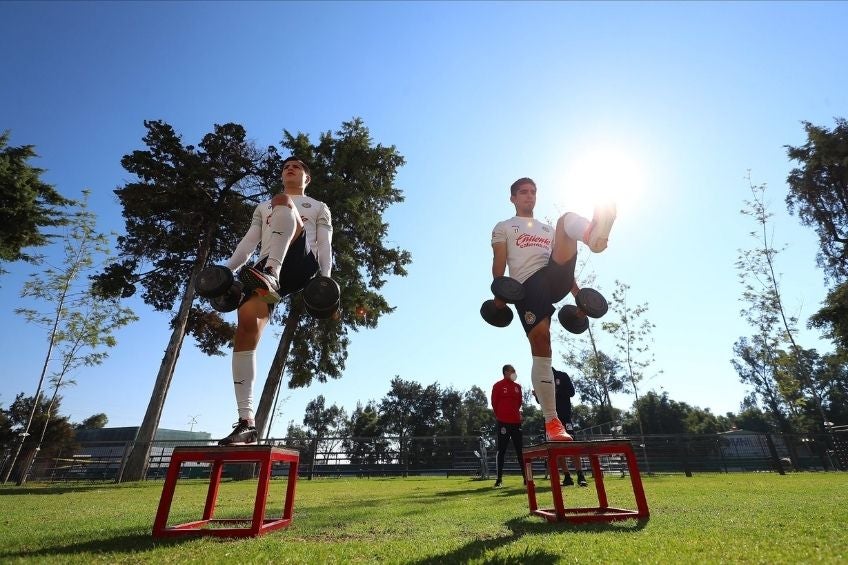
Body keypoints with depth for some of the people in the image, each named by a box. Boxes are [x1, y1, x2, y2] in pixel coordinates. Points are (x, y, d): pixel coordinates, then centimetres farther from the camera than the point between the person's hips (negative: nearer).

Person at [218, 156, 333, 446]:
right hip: (267, 270, 4)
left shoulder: (319, 207, 26)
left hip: (300, 265, -3)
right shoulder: (264, 206, 37)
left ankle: (271, 275, -48)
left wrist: (325, 279, -6)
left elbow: (324, 244, 10)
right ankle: (246, 421, -19)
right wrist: (226, 270, 8)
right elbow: (249, 240, 23)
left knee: (281, 202, -24)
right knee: (246, 325, -21)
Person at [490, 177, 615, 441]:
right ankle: (552, 422, -10)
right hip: (527, 285, -3)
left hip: (555, 279, 3)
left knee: (567, 218, -16)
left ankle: (593, 235, -58)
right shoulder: (503, 228, 24)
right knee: (540, 342, -18)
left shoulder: (548, 228, 37)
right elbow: (499, 261, 6)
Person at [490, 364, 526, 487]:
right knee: (502, 450, -1)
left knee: (520, 450, 6)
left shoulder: (518, 386, 12)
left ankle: (525, 477, 12)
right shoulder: (498, 385, -3)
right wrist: (498, 415, 5)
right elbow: (494, 402, -1)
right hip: (503, 422, -5)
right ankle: (499, 478, 5)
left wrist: (517, 413, 14)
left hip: (516, 422, 5)